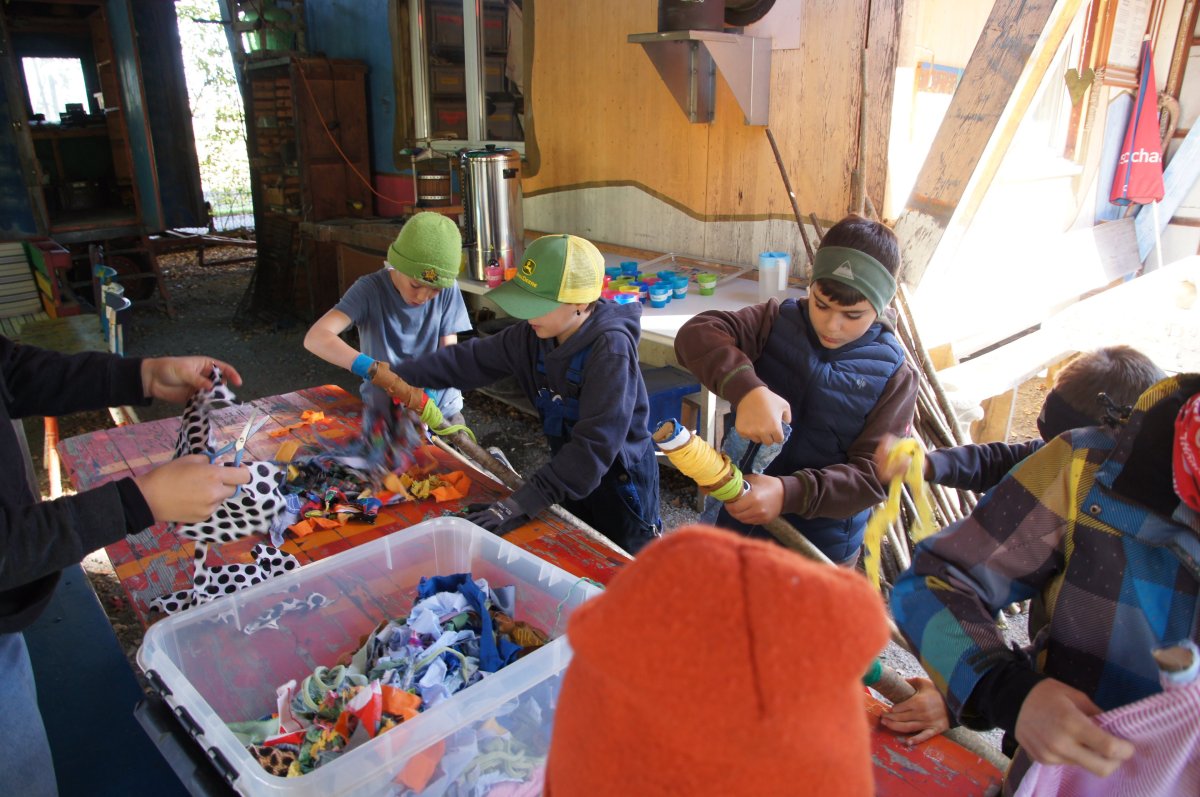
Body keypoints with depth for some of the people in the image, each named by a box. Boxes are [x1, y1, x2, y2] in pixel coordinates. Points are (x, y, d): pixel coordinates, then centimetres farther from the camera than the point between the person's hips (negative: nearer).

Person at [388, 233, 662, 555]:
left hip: (619, 486, -6)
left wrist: (521, 504, -37)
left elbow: (596, 444, -35)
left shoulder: (610, 348, -30)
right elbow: (471, 359, 4)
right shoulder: (532, 336, -9)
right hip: (571, 477, 7)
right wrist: (398, 376, 0)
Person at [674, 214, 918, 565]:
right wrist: (747, 389, -43)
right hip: (740, 522, 2)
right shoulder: (778, 322, -10)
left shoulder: (894, 377, -12)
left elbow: (873, 475, -18)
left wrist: (788, 493, -34)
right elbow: (697, 334, -24)